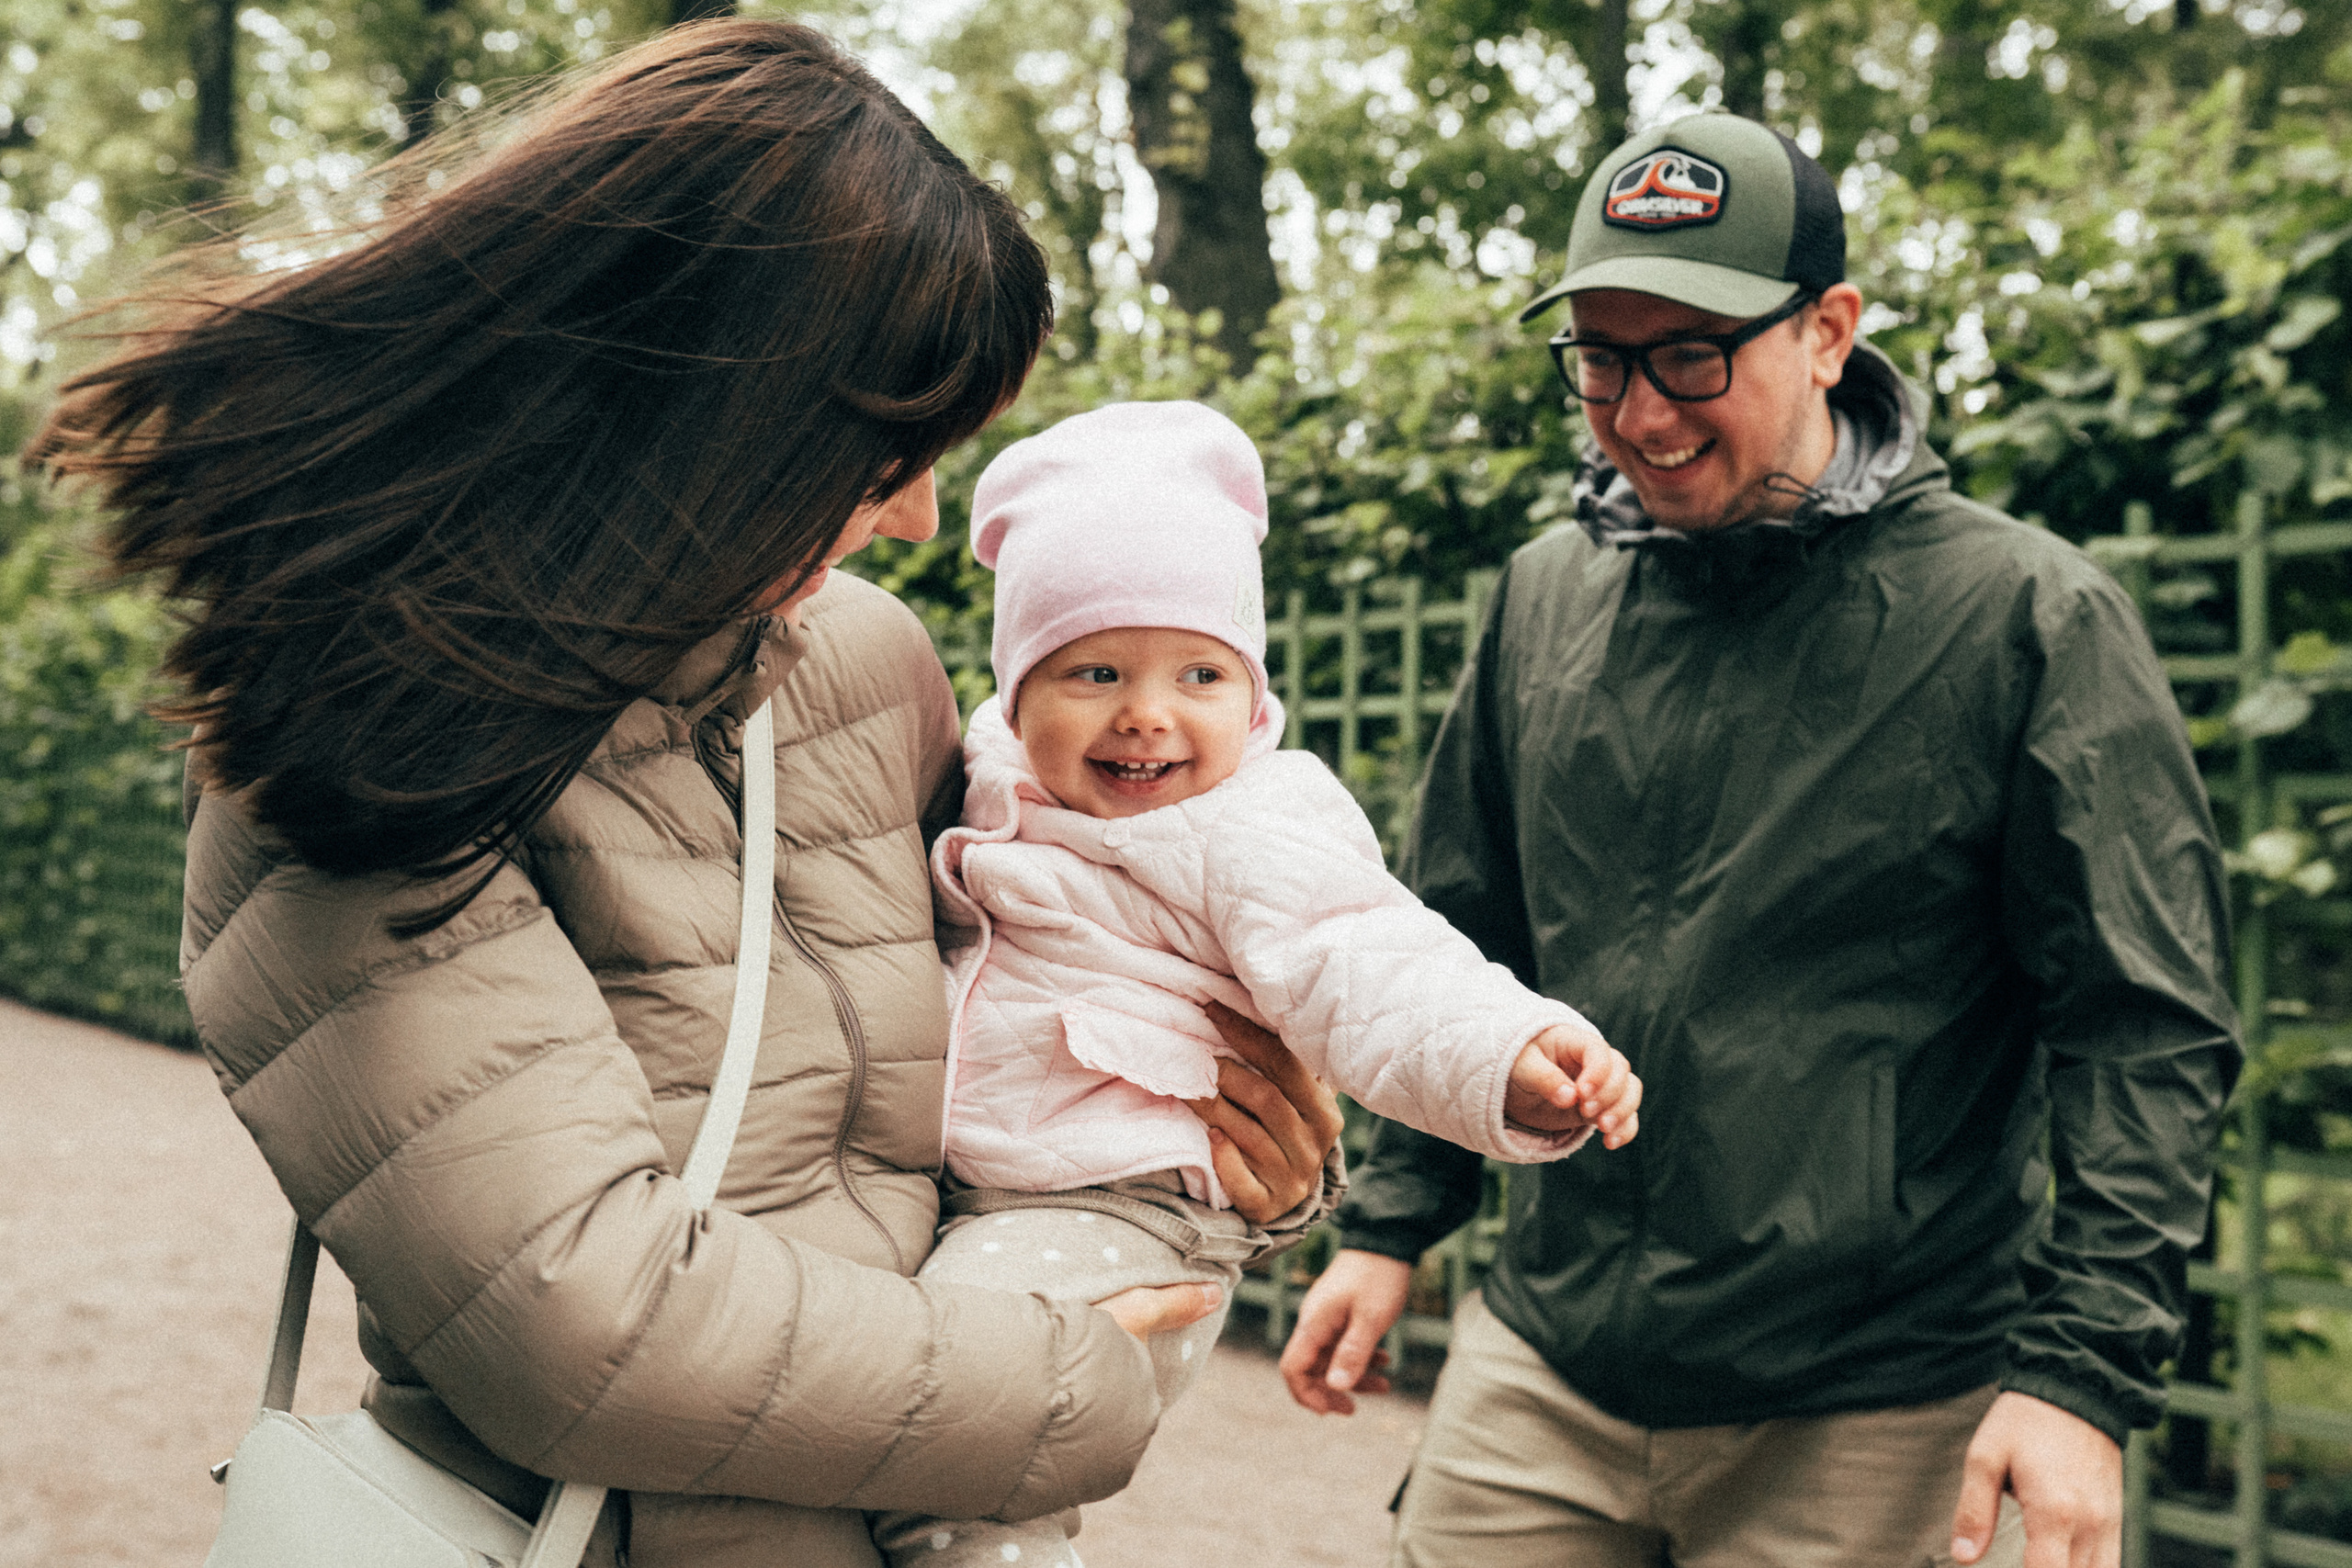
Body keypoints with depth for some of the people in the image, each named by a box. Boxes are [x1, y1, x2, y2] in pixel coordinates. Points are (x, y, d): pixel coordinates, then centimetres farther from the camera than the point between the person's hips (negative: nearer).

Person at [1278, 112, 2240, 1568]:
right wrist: (1392, 1224, 12)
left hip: (1871, 1422, -3)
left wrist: (2081, 1376, -16)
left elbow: (2148, 1034, -9)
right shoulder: (1545, 596, 5)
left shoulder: (2029, 616, -9)